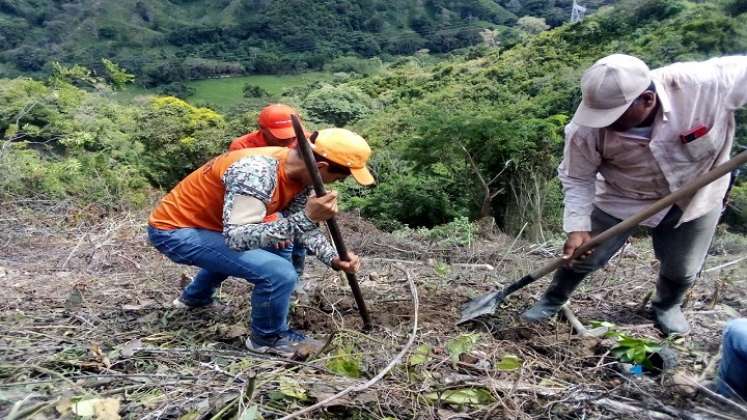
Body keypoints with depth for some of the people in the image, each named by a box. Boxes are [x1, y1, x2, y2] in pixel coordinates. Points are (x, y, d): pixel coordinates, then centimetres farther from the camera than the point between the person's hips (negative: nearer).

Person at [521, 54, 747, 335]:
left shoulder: (705, 82, -37)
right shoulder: (587, 128, -33)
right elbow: (577, 179, -19)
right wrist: (577, 227, -26)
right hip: (623, 197, -1)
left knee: (682, 270, 15)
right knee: (582, 255, 2)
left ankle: (667, 306, 50)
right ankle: (553, 300, 32)